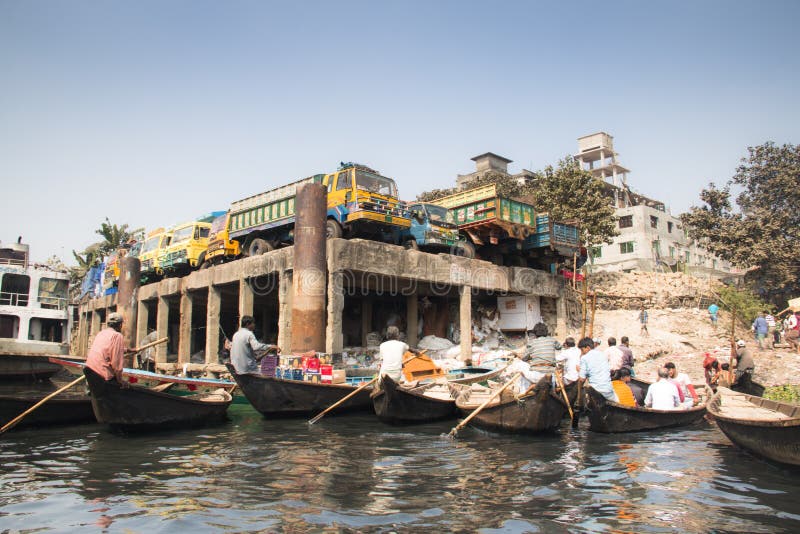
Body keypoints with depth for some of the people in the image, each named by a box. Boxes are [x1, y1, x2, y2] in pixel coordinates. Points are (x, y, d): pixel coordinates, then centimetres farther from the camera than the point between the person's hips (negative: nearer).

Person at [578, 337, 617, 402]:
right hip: (608, 390, 5)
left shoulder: (584, 358, -5)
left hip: (595, 391, -5)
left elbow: (582, 379, -6)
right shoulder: (603, 354, 11)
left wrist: (579, 370, 14)